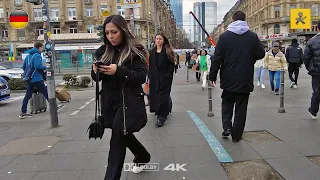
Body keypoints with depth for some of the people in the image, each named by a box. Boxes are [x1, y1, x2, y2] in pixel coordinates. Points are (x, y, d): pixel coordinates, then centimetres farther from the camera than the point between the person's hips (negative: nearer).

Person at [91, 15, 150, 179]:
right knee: (123, 135, 20)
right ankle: (143, 157, 47)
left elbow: (141, 77, -14)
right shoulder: (103, 51, 7)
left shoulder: (135, 51, -7)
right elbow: (96, 78, 10)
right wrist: (95, 71, -13)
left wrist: (119, 71, -27)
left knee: (118, 138, -10)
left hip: (129, 102, -6)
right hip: (110, 102, 6)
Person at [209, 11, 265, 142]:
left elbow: (217, 58, -7)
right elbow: (261, 54, 4)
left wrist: (213, 76, -2)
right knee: (241, 107, 9)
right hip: (245, 80, 0)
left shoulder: (224, 36, -4)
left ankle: (227, 126, 6)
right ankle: (237, 135, 14)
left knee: (227, 102, 20)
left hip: (228, 79, 0)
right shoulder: (253, 36, -1)